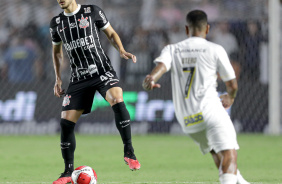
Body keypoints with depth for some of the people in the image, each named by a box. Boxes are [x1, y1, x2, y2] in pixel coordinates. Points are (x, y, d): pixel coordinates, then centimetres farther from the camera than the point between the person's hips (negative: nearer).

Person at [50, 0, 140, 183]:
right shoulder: (56, 23, 9)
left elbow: (111, 34, 9)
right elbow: (57, 51, 24)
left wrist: (122, 50, -9)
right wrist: (58, 79, 14)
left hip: (103, 70, -4)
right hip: (79, 78, 4)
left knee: (118, 101, -32)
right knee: (66, 121, -6)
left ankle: (129, 152, -19)